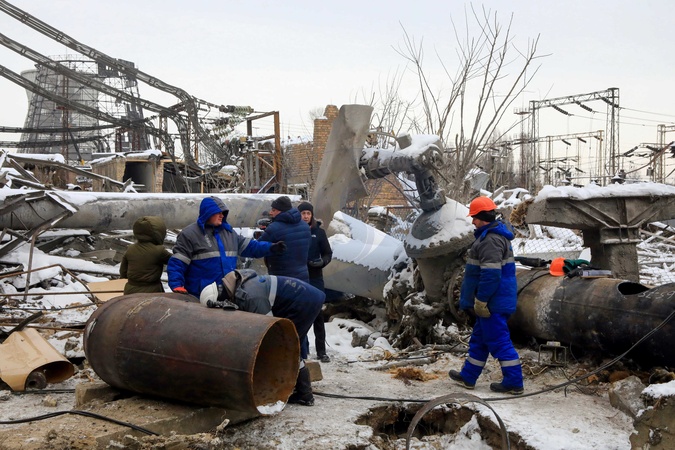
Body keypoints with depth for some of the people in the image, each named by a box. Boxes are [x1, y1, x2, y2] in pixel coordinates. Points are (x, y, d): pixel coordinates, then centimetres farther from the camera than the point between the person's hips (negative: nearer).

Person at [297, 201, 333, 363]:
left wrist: (322, 262, -14)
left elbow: (328, 253, 6)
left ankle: (321, 351, 6)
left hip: (315, 278, 0)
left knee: (317, 314, 1)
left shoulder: (319, 232, 3)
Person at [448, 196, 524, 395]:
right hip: (493, 301, 11)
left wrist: (480, 300, -21)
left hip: (493, 302, -11)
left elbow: (491, 275, -27)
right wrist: (480, 300, 26)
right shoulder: (496, 235, 15)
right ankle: (468, 376, 29)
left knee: (498, 341, -3)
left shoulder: (491, 240, -21)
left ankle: (514, 382, 4)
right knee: (479, 339, 18)